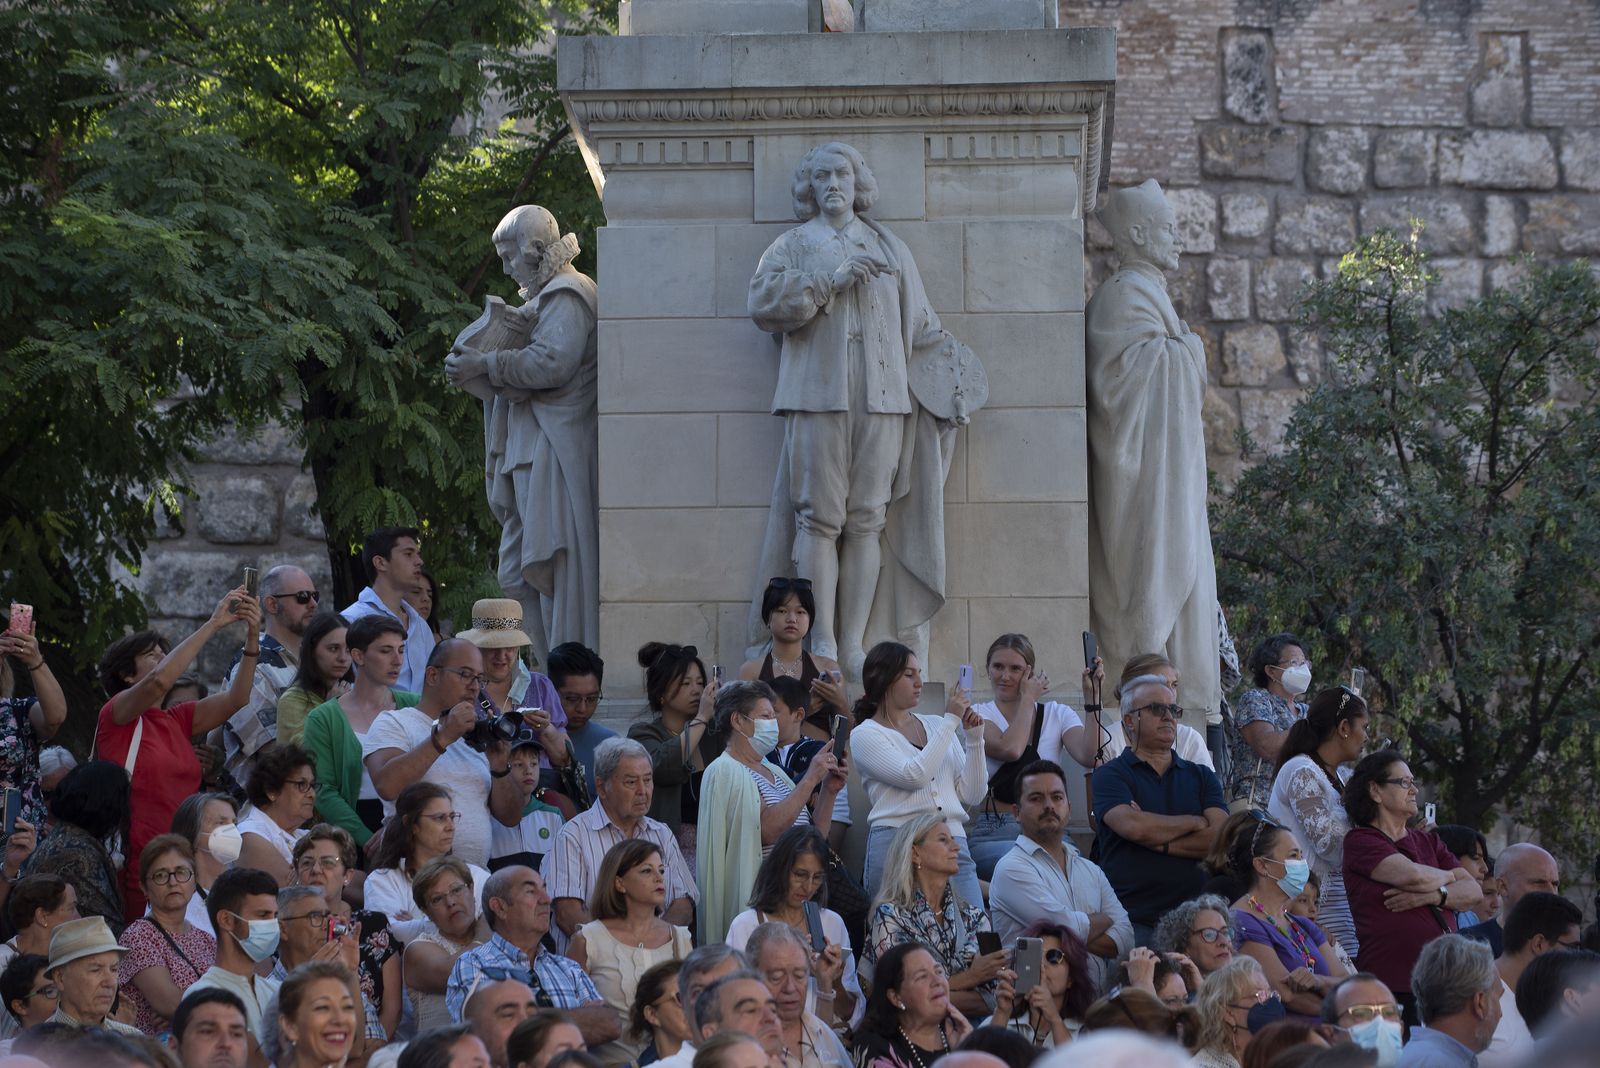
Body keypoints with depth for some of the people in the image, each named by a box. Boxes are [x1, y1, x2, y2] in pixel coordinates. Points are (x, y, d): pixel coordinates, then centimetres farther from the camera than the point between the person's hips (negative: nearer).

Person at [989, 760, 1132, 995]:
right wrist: (1104, 920, 9)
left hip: (1097, 999, 3)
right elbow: (1069, 927, -11)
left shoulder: (1091, 870, 21)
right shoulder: (1013, 868, -1)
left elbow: (1124, 940, 8)